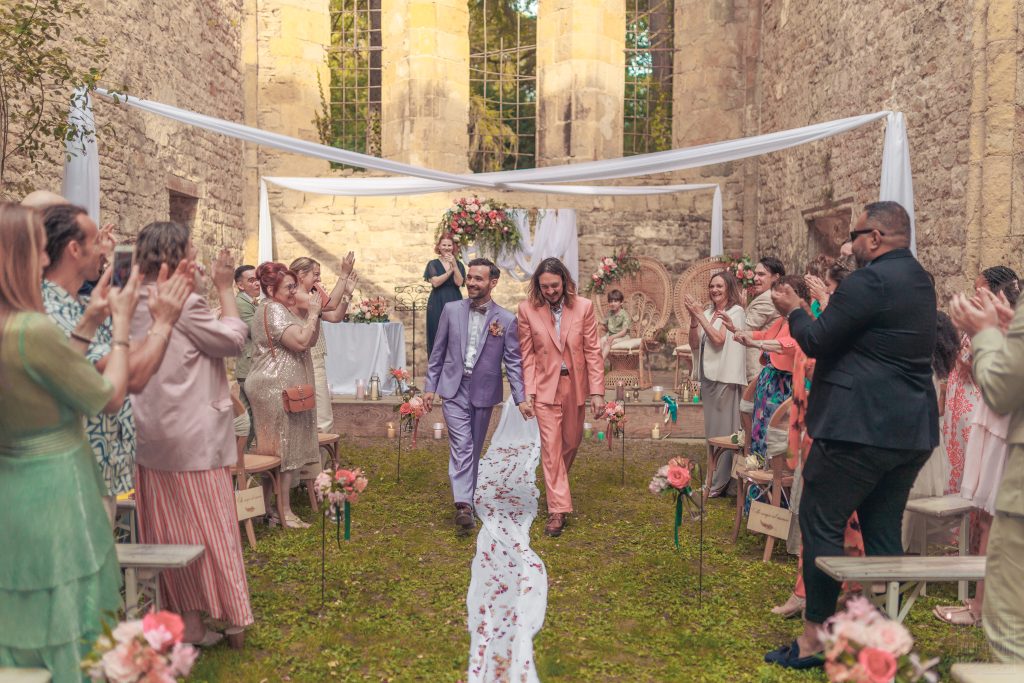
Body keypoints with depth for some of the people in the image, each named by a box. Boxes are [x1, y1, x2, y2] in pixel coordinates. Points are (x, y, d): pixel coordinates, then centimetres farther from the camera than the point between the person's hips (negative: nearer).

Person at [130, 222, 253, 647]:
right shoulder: (186, 302, -18)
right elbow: (233, 339, -9)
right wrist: (225, 288, -3)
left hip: (150, 436, 8)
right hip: (192, 436, -8)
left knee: (164, 528, 15)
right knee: (204, 527, 4)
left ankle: (172, 612, 26)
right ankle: (194, 621, 14)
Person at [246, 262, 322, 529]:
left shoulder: (283, 309, 18)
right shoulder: (272, 310, -14)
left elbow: (310, 341, 17)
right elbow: (300, 341, -25)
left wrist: (314, 314, 5)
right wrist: (312, 314, -14)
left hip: (279, 388, 10)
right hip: (275, 388, -10)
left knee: (274, 448, 12)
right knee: (282, 448, -6)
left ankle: (266, 508, 19)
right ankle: (284, 512, 1)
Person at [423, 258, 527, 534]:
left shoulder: (507, 319, -3)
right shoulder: (451, 310, 1)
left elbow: (513, 362, -2)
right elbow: (438, 351, 6)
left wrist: (520, 398, -6)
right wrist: (430, 386, 4)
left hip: (484, 392, 1)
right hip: (454, 389, 0)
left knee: (474, 448, 12)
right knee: (461, 446, -11)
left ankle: (467, 498, 27)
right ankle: (463, 505, -13)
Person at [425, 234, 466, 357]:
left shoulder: (459, 264, 9)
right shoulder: (433, 264, 4)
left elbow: (459, 282, -6)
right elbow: (435, 282, -11)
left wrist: (454, 265, -15)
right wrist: (450, 270, -13)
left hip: (454, 303, 1)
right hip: (437, 304, -1)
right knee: (437, 335, -2)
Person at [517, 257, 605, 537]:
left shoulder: (583, 307, -6)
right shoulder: (527, 310, -7)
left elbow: (593, 351, -4)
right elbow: (527, 355, -3)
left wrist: (597, 391, -7)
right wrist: (528, 393, -7)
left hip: (575, 386, 2)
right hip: (546, 387, -2)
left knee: (571, 442, 16)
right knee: (551, 446, -3)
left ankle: (556, 485, 44)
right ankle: (558, 508, 5)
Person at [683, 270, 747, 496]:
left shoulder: (735, 312, -6)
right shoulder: (708, 312, 10)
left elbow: (719, 340, -17)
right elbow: (695, 344, 8)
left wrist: (700, 315, -14)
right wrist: (693, 318, -5)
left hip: (724, 378, -7)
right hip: (708, 376, 7)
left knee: (723, 430, -1)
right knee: (712, 430, 14)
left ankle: (719, 483, 6)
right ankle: (714, 480, 24)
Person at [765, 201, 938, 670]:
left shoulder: (869, 281, -16)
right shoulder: (919, 280, 14)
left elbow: (816, 341, -13)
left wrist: (794, 310, 4)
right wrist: (828, 306, 19)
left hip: (861, 428, -9)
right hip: (911, 431, 9)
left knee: (821, 524, 1)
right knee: (884, 530, 15)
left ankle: (815, 636, 8)